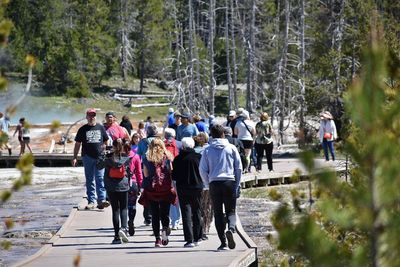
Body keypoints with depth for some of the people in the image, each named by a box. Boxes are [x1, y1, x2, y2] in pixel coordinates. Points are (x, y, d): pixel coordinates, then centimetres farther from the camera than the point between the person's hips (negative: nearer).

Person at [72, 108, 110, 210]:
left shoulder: (100, 128, 10)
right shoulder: (83, 129, 7)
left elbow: (106, 141, 18)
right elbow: (77, 144, 8)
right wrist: (75, 157, 2)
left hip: (99, 157, 0)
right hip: (87, 157, 0)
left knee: (100, 179, -8)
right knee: (90, 181, 4)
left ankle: (101, 200, -12)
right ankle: (91, 201, 6)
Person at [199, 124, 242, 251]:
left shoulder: (207, 150, 3)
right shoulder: (231, 148, 4)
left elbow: (202, 170, 1)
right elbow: (239, 168, 5)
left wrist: (207, 184, 13)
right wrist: (237, 185, 11)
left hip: (214, 183, 0)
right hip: (230, 182, 0)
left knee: (218, 213, 6)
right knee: (231, 210, 9)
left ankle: (223, 242, 1)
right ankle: (231, 228, -23)